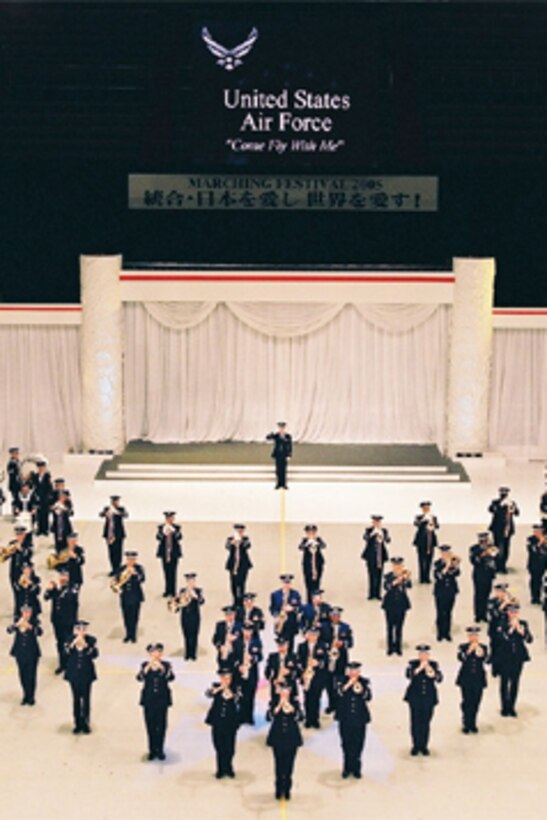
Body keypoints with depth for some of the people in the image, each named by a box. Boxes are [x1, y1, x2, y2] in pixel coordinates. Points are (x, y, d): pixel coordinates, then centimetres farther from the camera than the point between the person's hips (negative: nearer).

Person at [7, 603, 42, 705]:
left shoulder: (34, 622, -6)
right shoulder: (17, 621, 1)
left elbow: (39, 632, -23)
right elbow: (9, 631, -14)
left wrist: (30, 627, -40)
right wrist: (17, 624, -33)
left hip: (32, 654, -3)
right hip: (20, 653, 3)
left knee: (31, 676, -2)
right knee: (23, 675, 10)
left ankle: (31, 697, 12)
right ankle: (26, 695, 26)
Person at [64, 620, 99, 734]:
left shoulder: (91, 640, -7)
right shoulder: (70, 640, -3)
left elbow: (95, 654, -16)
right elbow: (65, 653, -13)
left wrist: (86, 646, -28)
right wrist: (73, 644, -27)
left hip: (86, 674, -1)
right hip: (74, 674, 1)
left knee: (86, 698, 2)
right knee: (76, 698, 8)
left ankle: (85, 724, 12)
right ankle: (77, 724, 17)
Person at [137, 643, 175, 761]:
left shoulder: (166, 665, -4)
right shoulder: (144, 665, -1)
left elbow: (171, 677, -21)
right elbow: (139, 678, -17)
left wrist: (162, 668, -35)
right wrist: (147, 667, -31)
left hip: (162, 699, -1)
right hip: (149, 699, 1)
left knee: (161, 725, 3)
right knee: (150, 725, 5)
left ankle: (160, 750, 16)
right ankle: (152, 750, 17)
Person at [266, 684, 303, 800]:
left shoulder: (294, 703, 2)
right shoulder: (274, 703, 0)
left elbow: (299, 717, -14)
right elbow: (270, 715, -16)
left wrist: (291, 708, -25)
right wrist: (279, 705, -24)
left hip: (291, 738, 0)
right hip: (277, 738, 0)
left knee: (289, 765, 1)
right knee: (279, 764, 1)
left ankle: (287, 790, 10)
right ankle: (279, 790, 12)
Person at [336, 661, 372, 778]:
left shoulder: (365, 682, 1)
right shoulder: (342, 680, -1)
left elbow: (369, 697, -7)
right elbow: (338, 693, -13)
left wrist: (362, 691, -25)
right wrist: (347, 685, -25)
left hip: (360, 718, 0)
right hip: (345, 718, 0)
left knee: (358, 743, 2)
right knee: (346, 743, 5)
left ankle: (356, 768, 15)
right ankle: (347, 767, 17)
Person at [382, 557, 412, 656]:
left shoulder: (405, 575, -4)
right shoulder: (388, 576, -5)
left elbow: (409, 586, -22)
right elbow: (386, 586, -22)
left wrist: (407, 579, -42)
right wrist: (395, 582, -38)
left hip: (401, 604, 1)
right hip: (390, 604, 0)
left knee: (399, 627, 6)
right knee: (390, 627, 4)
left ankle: (398, 648, 16)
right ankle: (390, 648, 13)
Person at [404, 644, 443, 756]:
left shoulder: (434, 665, 3)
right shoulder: (413, 664, -1)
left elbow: (439, 678, -8)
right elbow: (409, 674, -18)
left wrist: (433, 673, -26)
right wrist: (420, 668, -29)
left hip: (429, 698, 1)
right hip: (415, 697, -1)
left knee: (426, 722, 4)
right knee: (415, 722, 0)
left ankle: (424, 746, 16)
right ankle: (416, 746, 13)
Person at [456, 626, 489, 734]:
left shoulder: (483, 647, 3)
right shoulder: (463, 647, -2)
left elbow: (487, 660, -10)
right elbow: (461, 658, -18)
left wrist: (482, 653, -25)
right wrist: (469, 651, -28)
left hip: (478, 679, 2)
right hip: (466, 679, -2)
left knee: (475, 702, 6)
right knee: (467, 702, -2)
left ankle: (472, 724, 20)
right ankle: (466, 725, 9)